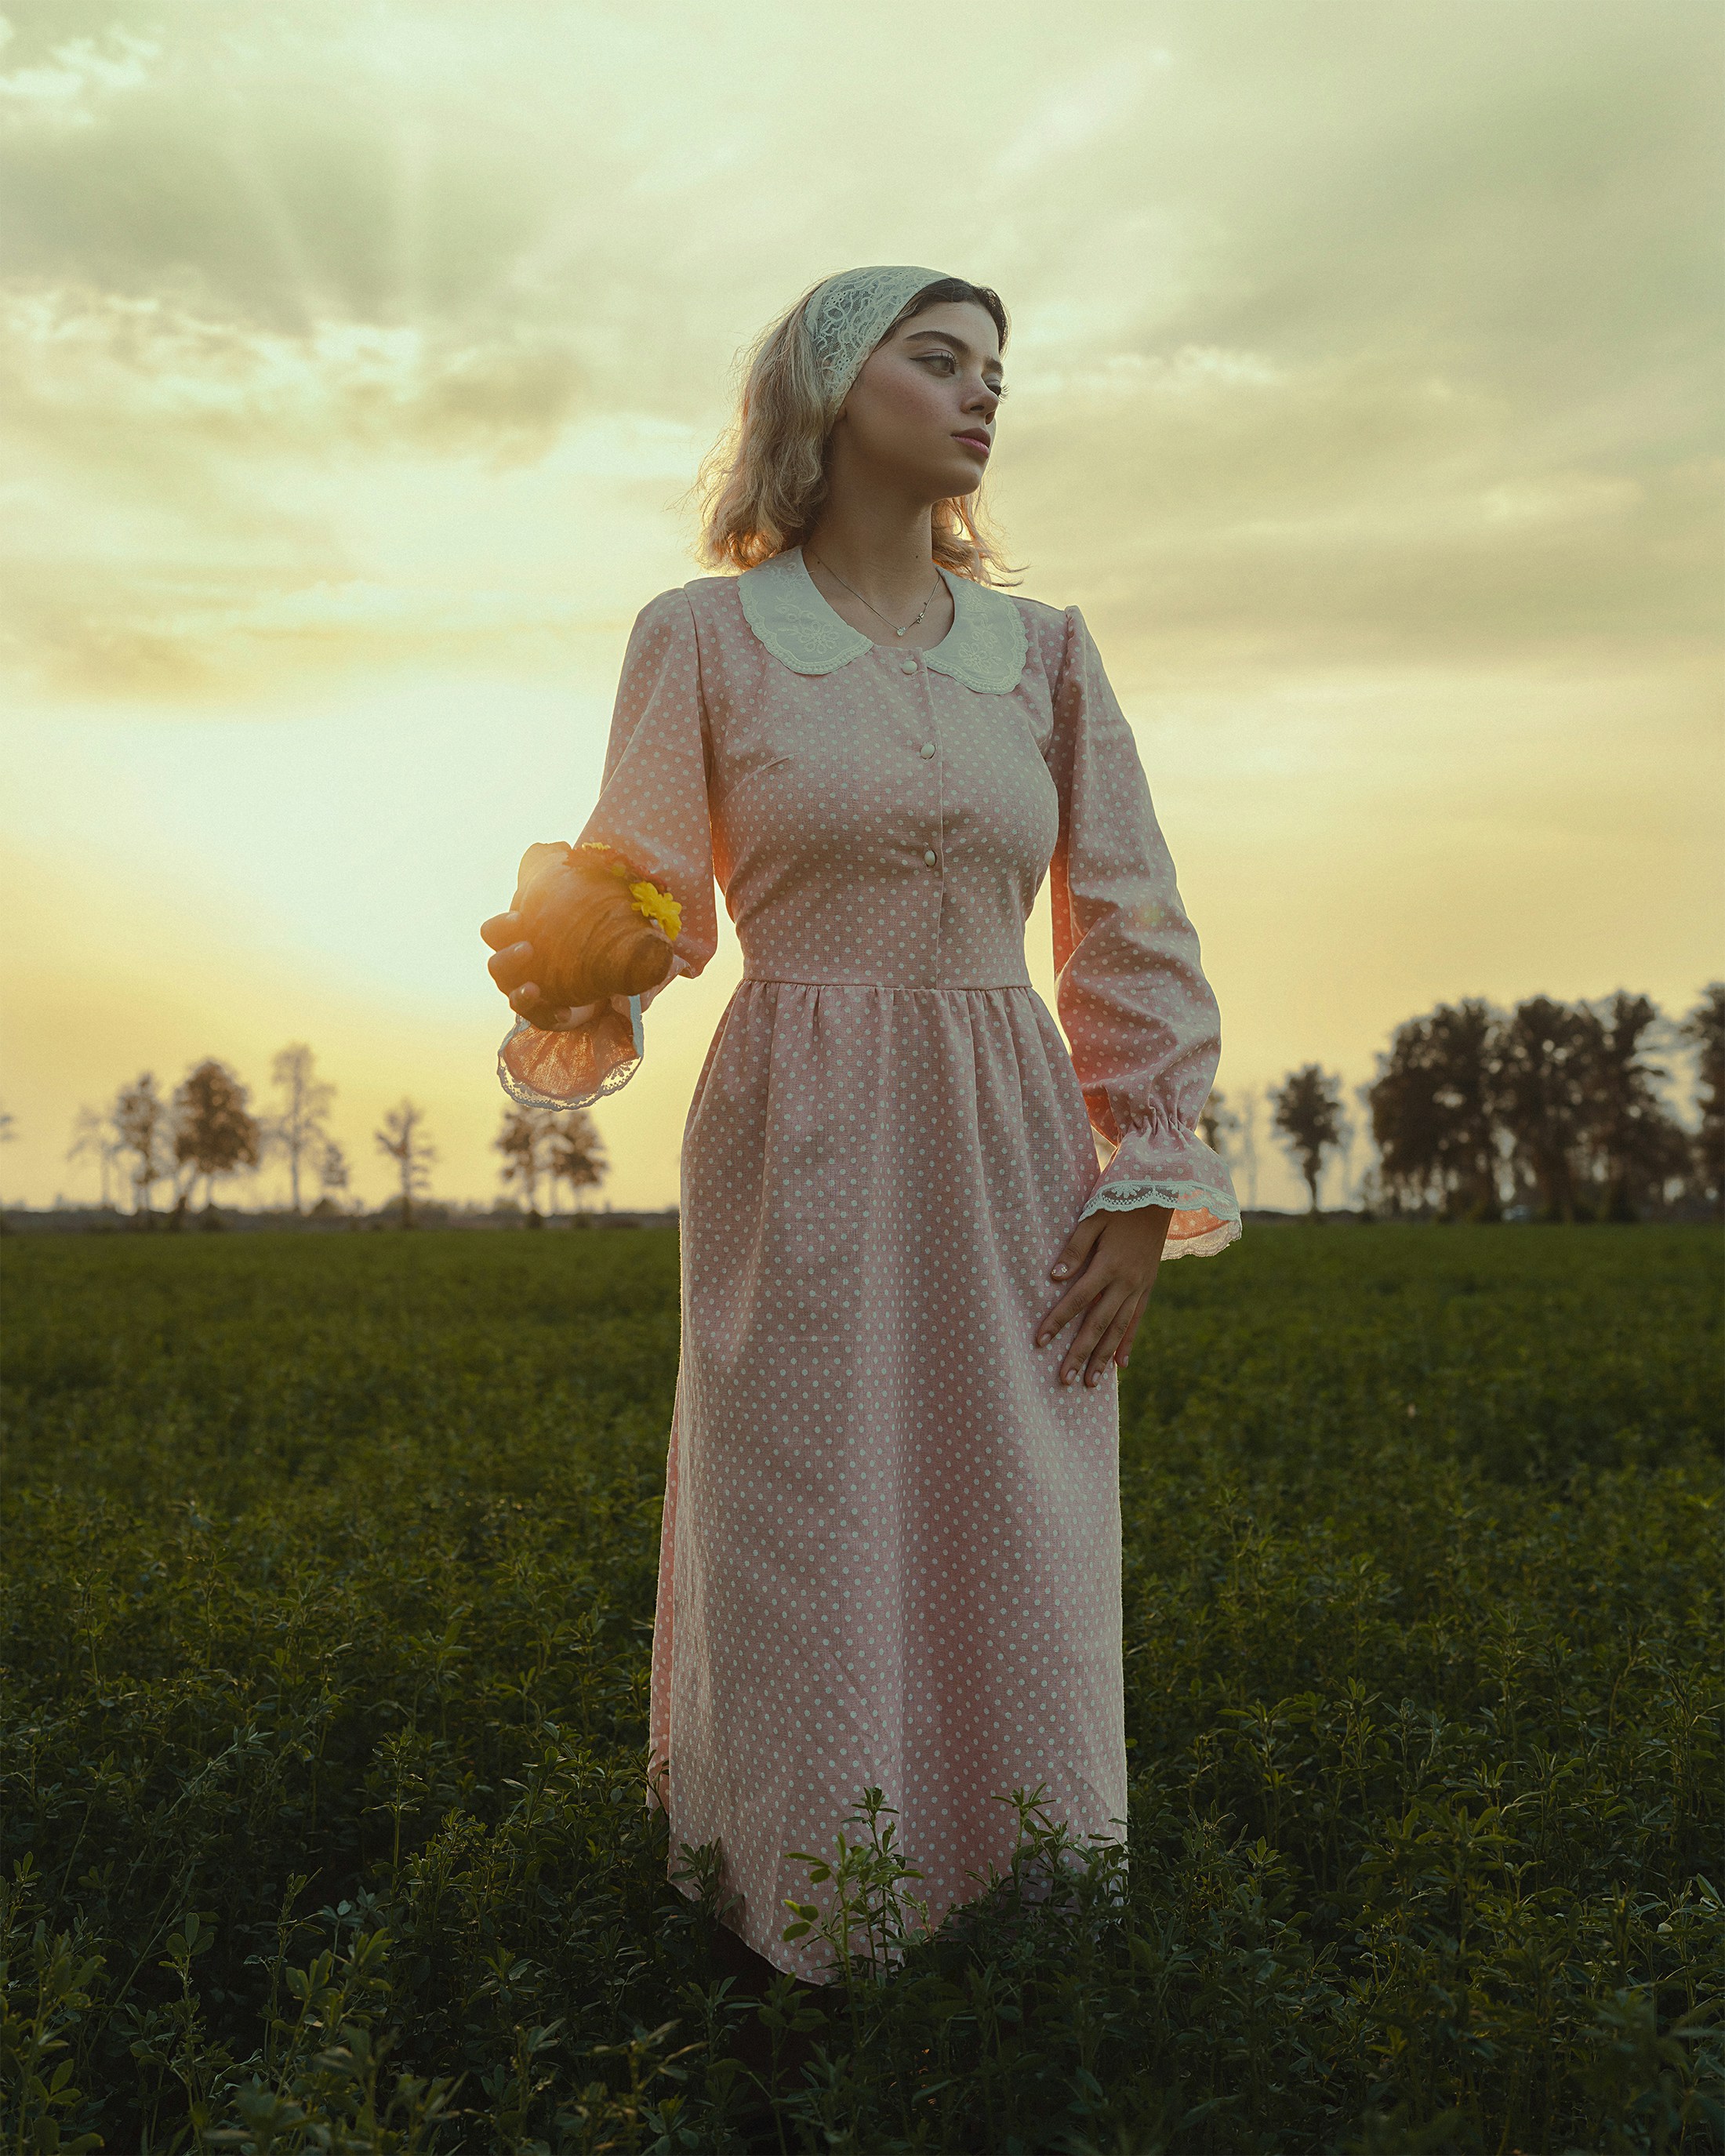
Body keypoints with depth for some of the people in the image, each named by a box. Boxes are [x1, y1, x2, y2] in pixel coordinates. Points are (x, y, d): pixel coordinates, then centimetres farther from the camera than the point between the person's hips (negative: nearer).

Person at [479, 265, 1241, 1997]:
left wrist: (1149, 1182, 1)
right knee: (808, 1577, 2)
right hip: (801, 1163, -3)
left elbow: (1132, 937, 9)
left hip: (1011, 1170, 3)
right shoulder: (701, 635, 3)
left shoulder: (1047, 651, 10)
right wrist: (558, 991, -22)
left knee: (1020, 1581, 7)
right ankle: (809, 1968, 20)